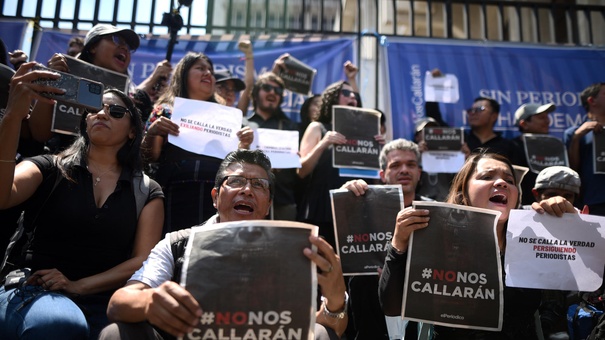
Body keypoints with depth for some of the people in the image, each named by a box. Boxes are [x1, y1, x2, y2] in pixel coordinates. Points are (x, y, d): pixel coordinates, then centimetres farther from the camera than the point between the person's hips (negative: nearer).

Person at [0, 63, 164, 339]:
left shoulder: (147, 192, 10)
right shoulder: (49, 168, 7)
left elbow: (143, 260, 2)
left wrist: (78, 286, -11)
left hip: (101, 303, 3)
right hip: (29, 290, -2)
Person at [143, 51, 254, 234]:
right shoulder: (166, 110, 10)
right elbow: (150, 157, 3)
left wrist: (244, 145, -3)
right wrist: (152, 132, -15)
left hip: (215, 198, 3)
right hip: (176, 198, -2)